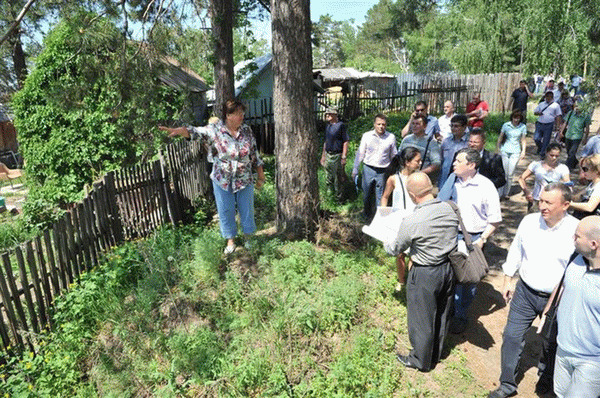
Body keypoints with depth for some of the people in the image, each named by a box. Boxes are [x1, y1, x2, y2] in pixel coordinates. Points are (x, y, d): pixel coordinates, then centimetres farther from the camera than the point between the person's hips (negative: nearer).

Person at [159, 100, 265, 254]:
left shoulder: (247, 131, -3)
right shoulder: (215, 130, -11)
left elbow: (255, 154, 3)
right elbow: (195, 132, -23)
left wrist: (260, 176, 6)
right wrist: (177, 130, -43)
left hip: (245, 180, 2)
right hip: (223, 181, -1)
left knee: (247, 210, 13)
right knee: (225, 212, 11)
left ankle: (248, 237, 36)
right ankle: (230, 240, 31)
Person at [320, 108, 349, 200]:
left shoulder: (341, 126, -8)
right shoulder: (328, 126, 13)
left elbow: (345, 142, -11)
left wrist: (343, 157, -16)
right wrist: (323, 155, 18)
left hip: (337, 156, -6)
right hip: (328, 155, 7)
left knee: (337, 179, 1)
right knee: (329, 179, 13)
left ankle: (338, 198, 13)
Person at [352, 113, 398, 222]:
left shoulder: (391, 137, 0)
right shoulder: (366, 136, 0)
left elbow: (394, 156, 10)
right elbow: (360, 153, 7)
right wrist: (355, 169, 6)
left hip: (383, 171, -1)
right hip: (368, 169, 1)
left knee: (381, 197, 4)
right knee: (366, 196, 12)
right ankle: (367, 216, 34)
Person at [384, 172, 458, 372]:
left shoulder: (411, 222, -26)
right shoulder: (449, 210, -9)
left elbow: (396, 249, -9)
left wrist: (386, 244, 13)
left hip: (425, 275, -6)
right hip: (448, 269, 7)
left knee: (422, 319, 15)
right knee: (441, 316, 24)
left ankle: (421, 361, 36)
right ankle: (435, 355, 46)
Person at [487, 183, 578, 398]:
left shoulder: (577, 231, -18)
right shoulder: (529, 221, -8)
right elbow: (516, 251, 5)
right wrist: (508, 280, 9)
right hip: (525, 292, 2)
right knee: (512, 336, 5)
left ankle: (547, 379, 48)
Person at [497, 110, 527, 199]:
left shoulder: (523, 127, 3)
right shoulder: (506, 125, 1)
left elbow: (523, 140, 8)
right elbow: (500, 137, 8)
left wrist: (523, 151, 0)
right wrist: (497, 149, 7)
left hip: (516, 152, 0)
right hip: (505, 151, 0)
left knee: (510, 174, 0)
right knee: (503, 173, -3)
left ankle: (506, 193, 14)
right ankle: (500, 193, 3)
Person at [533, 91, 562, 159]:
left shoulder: (556, 105, 9)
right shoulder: (541, 104, 17)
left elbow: (558, 116, 7)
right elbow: (535, 112, 17)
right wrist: (538, 113, -7)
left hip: (549, 125, -2)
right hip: (539, 124, 2)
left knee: (546, 141, 1)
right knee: (536, 139, -4)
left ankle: (542, 153, 15)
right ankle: (540, 147, 26)